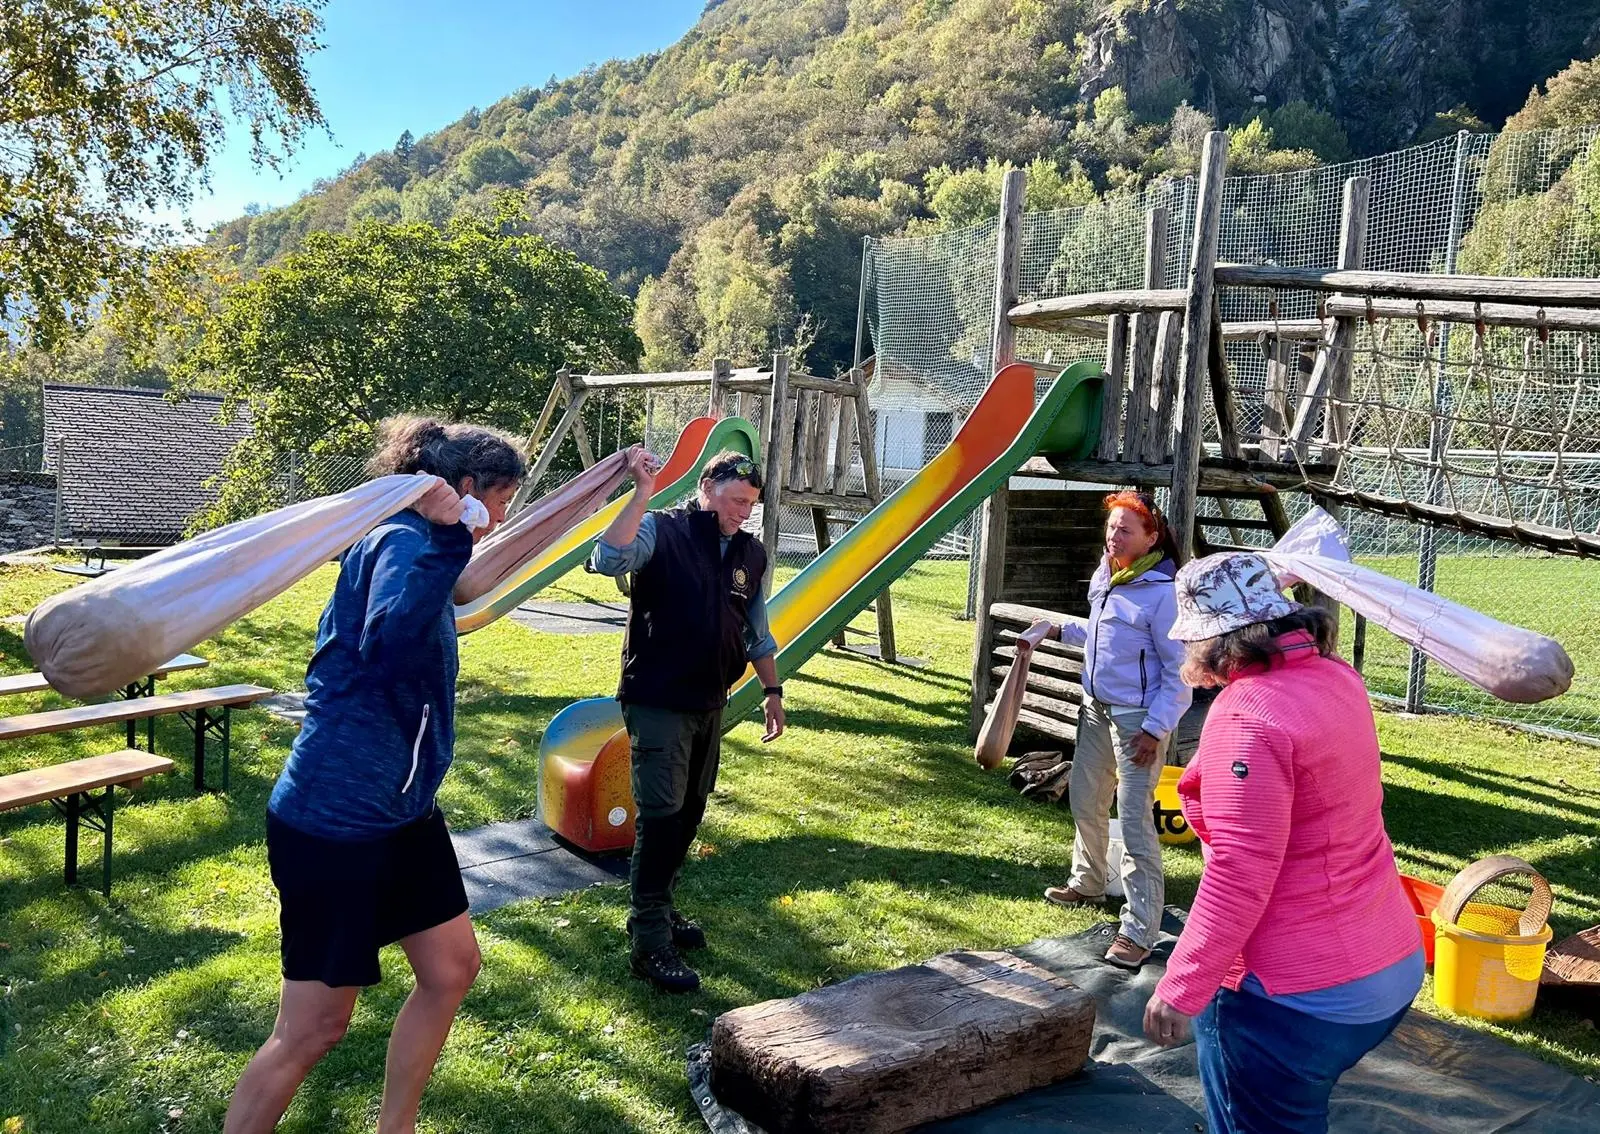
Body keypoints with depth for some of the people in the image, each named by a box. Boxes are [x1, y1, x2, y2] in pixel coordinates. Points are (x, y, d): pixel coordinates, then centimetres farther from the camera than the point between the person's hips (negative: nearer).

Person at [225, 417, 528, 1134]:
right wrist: (447, 538, -42)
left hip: (400, 809, 11)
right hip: (333, 819, -11)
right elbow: (386, 645, -40)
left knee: (452, 967, 17)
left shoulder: (415, 545, 11)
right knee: (314, 1027, 2)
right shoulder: (400, 540, -19)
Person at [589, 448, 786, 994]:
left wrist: (772, 691, 16)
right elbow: (607, 559, -32)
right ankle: (649, 944, 0)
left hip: (709, 704, 7)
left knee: (689, 813, 16)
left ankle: (656, 909, 33)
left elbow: (756, 632, 17)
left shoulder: (751, 554, 8)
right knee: (660, 815, -8)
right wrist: (642, 493, -34)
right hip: (657, 703, -7)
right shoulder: (660, 531, -11)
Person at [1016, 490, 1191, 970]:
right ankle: (1087, 884, 42)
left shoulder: (1163, 592, -20)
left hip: (1137, 719, -9)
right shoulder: (1104, 577, 5)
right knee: (1084, 800, 20)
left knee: (1134, 819, -9)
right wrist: (1057, 629, 14)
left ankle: (1140, 929, -2)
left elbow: (1179, 672, -18)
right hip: (1096, 709, 9)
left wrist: (1155, 729, -20)